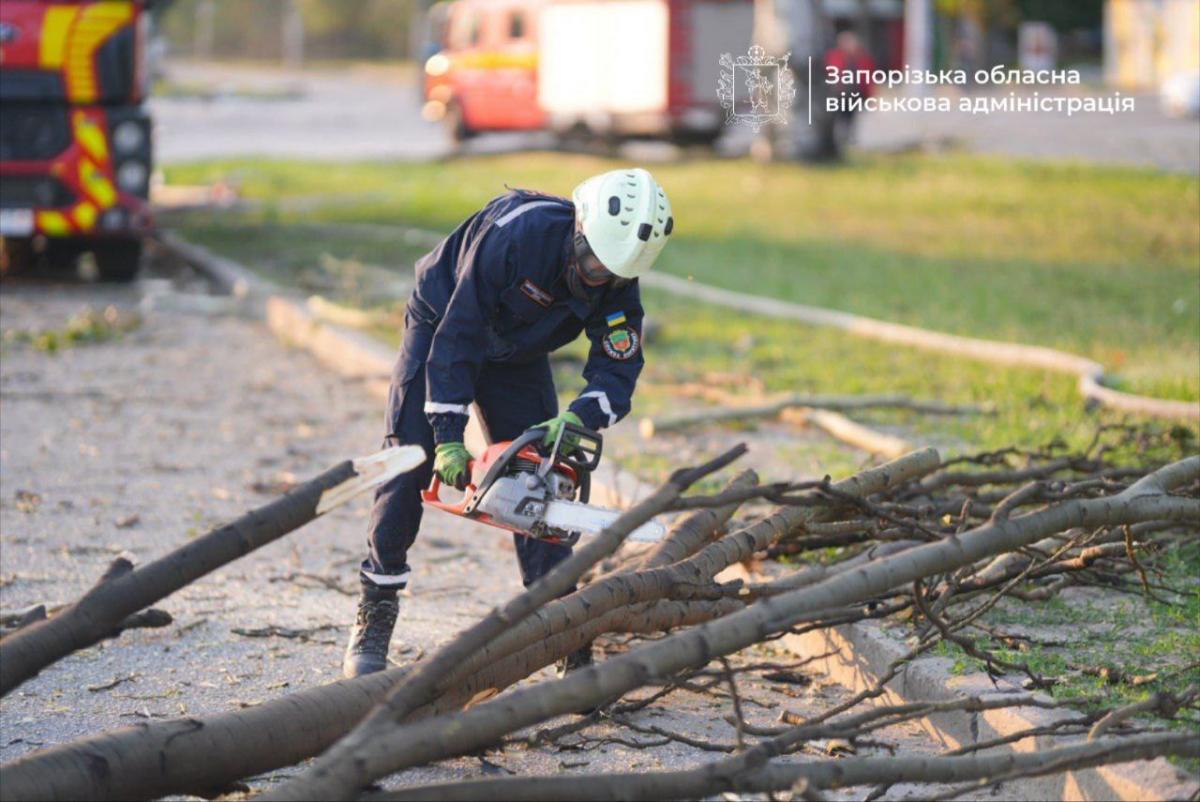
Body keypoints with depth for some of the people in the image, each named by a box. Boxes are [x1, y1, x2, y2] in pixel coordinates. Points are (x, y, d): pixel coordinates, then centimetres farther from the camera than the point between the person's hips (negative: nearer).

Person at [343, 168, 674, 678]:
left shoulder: (618, 287, -24)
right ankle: (373, 624, -2)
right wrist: (449, 437, -33)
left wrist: (577, 419, -43)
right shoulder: (516, 232, -39)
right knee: (408, 467, -11)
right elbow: (457, 334, -33)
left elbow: (617, 372, -21)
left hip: (519, 353, 4)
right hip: (441, 326, -4)